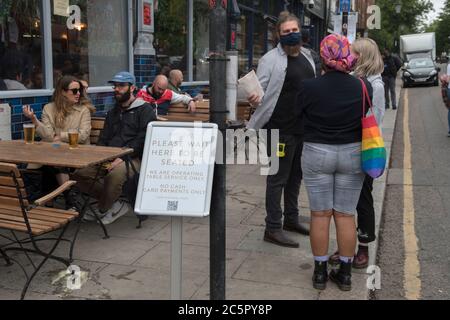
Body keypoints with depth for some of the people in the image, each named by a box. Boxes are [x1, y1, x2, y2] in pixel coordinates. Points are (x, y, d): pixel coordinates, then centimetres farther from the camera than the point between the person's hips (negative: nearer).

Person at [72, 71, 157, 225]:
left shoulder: (145, 110, 4)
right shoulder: (113, 113, 27)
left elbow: (142, 140, -9)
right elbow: (103, 139, 22)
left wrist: (122, 158, -18)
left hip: (134, 158, -6)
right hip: (109, 158, 7)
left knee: (114, 175, -38)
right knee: (80, 173, -17)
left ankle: (101, 210, -9)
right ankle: (114, 204, -4)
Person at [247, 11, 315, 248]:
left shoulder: (307, 60, 14)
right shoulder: (271, 59, -9)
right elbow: (260, 91, -14)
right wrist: (254, 99, -36)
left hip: (303, 129, 8)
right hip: (280, 130, -8)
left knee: (295, 177, 17)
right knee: (277, 179, -2)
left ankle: (291, 219, 32)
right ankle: (273, 229, 6)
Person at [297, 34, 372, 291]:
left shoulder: (310, 87, -14)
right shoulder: (363, 87, -7)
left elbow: (298, 113, 0)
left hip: (317, 154, -1)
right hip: (352, 154, 2)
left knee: (320, 215, 9)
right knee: (345, 215, 10)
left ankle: (320, 272, 19)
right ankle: (345, 273, 20)